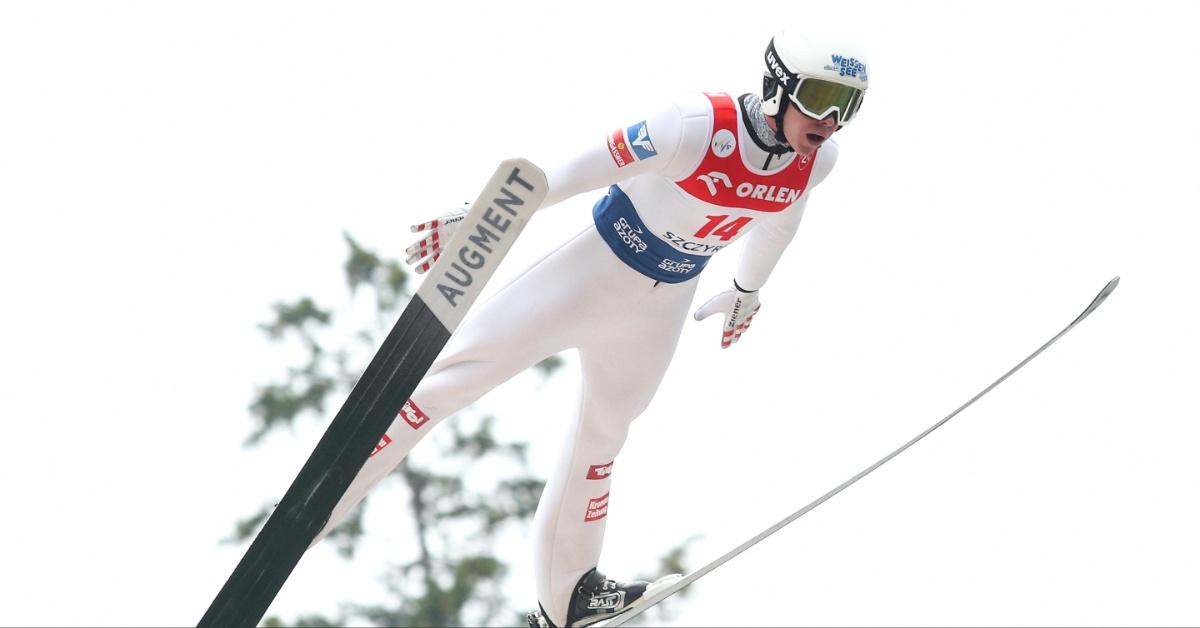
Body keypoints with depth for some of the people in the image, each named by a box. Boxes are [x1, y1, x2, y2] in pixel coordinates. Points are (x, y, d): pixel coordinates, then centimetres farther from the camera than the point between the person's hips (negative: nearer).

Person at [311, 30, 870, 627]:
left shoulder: (817, 159, -9)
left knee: (602, 435, 22)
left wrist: (748, 290, 28)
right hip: (594, 270, -6)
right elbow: (579, 170, -26)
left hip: (660, 309, 6)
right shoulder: (700, 126, -29)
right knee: (455, 375, -10)